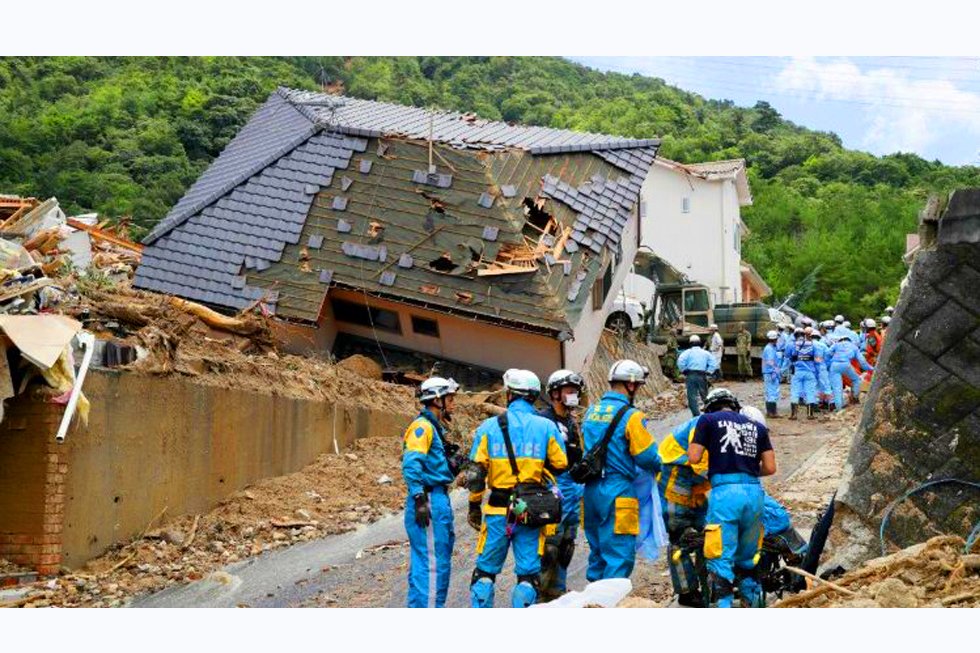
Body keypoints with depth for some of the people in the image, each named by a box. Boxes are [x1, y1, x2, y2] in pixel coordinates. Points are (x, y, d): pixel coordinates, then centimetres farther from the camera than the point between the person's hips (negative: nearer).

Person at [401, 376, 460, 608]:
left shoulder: (434, 427, 19)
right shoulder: (422, 426, -12)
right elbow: (411, 465, -21)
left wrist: (455, 465, 9)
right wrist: (419, 499, -25)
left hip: (439, 499, 10)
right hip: (429, 500, -10)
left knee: (442, 557, 15)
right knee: (431, 559, -10)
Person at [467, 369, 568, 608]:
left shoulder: (489, 426, 0)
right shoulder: (547, 427, 0)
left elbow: (477, 470, -1)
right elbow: (560, 465, 5)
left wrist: (474, 506, 8)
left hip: (498, 509, 0)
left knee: (485, 571, 11)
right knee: (528, 574, 7)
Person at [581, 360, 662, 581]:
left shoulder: (591, 412, 8)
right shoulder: (631, 416, -13)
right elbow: (648, 457, -11)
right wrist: (660, 466, 9)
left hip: (591, 490, 7)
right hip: (618, 492, -7)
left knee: (598, 550, 19)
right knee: (620, 555, -1)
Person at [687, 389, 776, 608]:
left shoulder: (708, 420, 8)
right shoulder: (757, 426, 20)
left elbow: (694, 458, 1)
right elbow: (770, 468, 14)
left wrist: (694, 439, 21)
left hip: (724, 491, -4)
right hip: (754, 491, 5)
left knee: (721, 558, -3)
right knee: (747, 557, 20)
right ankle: (754, 603, 27)